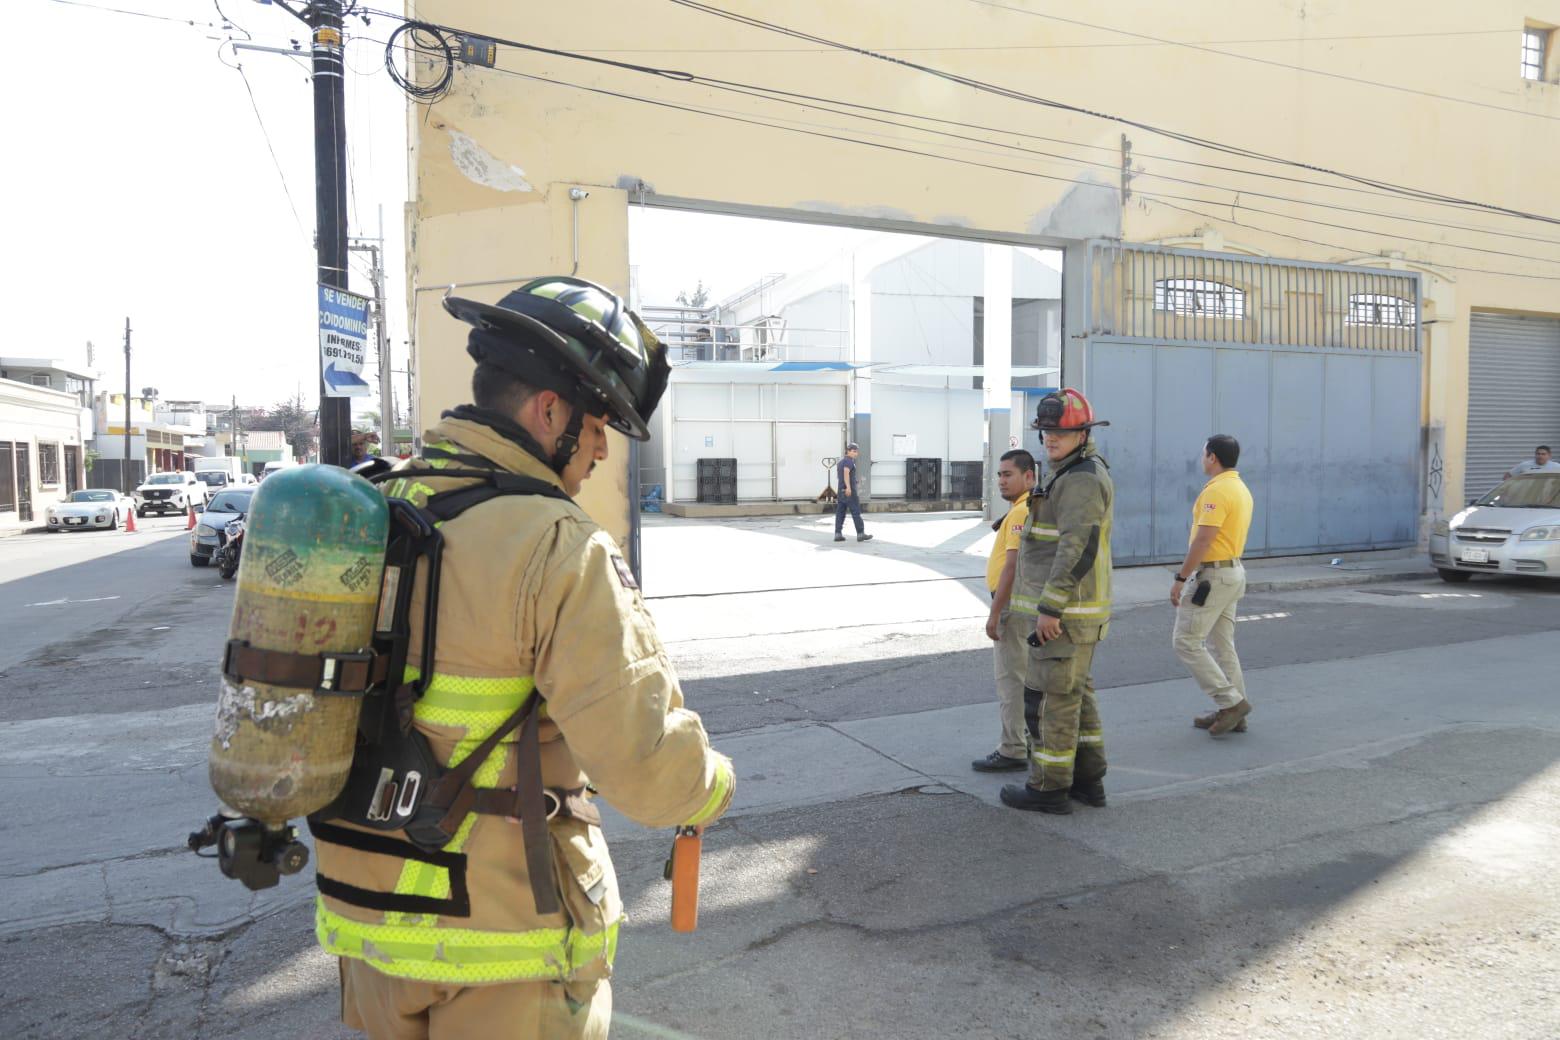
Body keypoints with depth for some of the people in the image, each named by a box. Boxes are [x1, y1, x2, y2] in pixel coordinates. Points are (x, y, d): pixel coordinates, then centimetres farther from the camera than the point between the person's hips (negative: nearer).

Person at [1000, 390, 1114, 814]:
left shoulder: (1081, 479, -18)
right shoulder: (1080, 475, 16)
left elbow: (1079, 548, -25)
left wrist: (1050, 608, -24)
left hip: (1065, 610, -10)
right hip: (1073, 609, 10)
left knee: (1050, 696, -1)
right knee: (1075, 693, 16)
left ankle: (1049, 787, 9)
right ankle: (1087, 780, 24)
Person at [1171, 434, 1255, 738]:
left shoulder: (1217, 490, -18)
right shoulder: (1242, 488, 14)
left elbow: (1203, 541, -23)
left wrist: (1180, 579, -19)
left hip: (1212, 575, -10)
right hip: (1234, 571, 10)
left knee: (1187, 642, -4)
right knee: (1222, 645, 13)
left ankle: (1231, 701, -5)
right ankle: (1231, 712, 17)